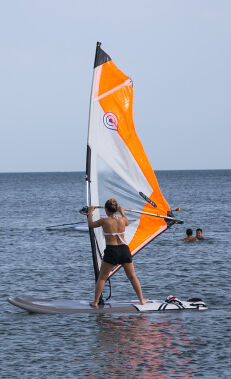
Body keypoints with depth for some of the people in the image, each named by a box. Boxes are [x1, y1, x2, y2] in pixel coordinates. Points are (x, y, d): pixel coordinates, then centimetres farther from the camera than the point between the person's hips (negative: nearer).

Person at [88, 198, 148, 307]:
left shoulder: (104, 221, -7)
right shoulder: (122, 220, 2)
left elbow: (91, 225, 11)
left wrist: (90, 213, 26)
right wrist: (122, 213, 42)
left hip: (111, 251, -3)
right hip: (124, 249, 3)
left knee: (102, 278, 10)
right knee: (132, 276, 15)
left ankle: (95, 302, 8)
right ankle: (141, 299, 18)